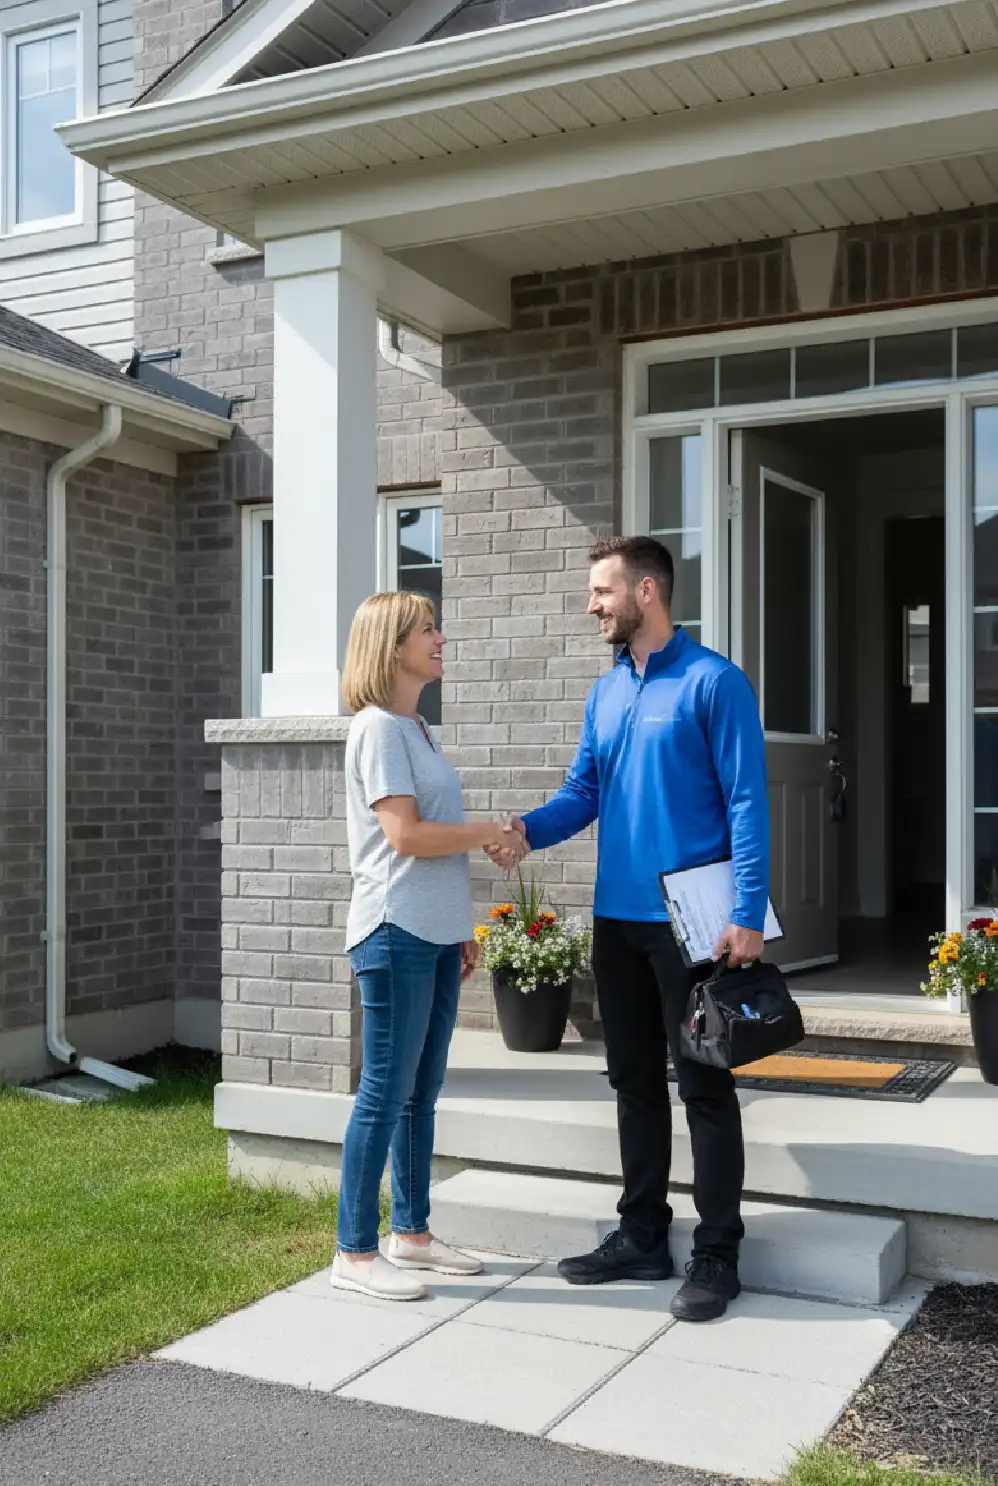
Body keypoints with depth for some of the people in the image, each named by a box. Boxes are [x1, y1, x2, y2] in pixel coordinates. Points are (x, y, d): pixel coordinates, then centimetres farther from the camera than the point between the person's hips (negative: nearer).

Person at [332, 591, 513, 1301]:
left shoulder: (418, 729, 17)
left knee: (422, 1091, 14)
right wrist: (490, 832, -8)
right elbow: (405, 835, -19)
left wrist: (462, 928, 18)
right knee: (387, 1093, -3)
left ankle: (412, 1233, 25)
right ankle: (356, 1251, 7)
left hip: (435, 935, 9)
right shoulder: (379, 728, -11)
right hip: (396, 932, -9)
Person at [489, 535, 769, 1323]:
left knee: (703, 1085, 1)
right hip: (616, 918, 7)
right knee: (635, 1081, 15)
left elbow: (747, 804, -13)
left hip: (691, 920, -7)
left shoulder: (713, 682, -9)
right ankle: (642, 1236, 27)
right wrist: (531, 829, -10)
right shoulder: (606, 692, 13)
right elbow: (582, 791, 10)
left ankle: (717, 1254, 12)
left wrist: (749, 915, -19)